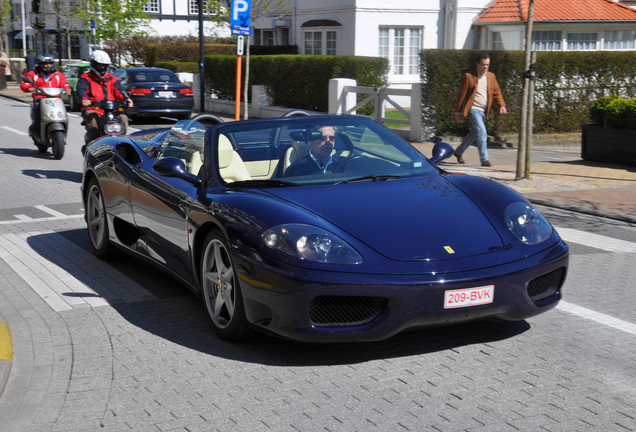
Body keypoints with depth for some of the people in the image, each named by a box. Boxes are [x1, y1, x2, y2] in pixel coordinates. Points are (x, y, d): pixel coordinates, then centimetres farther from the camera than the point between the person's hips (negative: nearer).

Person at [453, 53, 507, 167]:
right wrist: (458, 111, -2)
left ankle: (458, 152, 34)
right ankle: (484, 159, -18)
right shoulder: (468, 76, -5)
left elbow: (496, 92, 11)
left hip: (484, 111, 7)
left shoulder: (491, 76, 11)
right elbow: (461, 95, -2)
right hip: (473, 109, -7)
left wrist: (502, 105, -6)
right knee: (482, 132, -19)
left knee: (474, 134, 15)